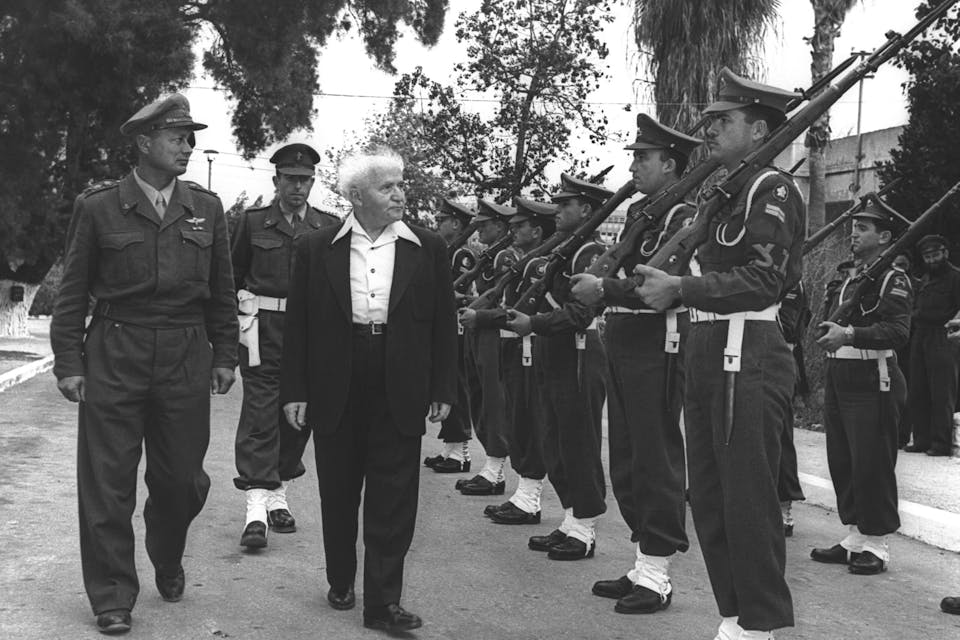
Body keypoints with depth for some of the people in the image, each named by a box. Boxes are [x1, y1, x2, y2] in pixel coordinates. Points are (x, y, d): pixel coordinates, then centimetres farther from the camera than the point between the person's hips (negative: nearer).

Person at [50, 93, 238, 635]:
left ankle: (168, 562, 38)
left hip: (186, 359, 2)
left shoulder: (207, 208, 7)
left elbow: (222, 290, 12)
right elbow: (74, 291, 2)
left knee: (181, 476, 9)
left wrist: (224, 355, 9)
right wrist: (69, 362, -3)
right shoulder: (98, 208, 0)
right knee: (108, 483, 1)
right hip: (114, 357, -2)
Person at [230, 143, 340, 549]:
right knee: (260, 414, -8)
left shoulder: (330, 227, 8)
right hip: (262, 329, -2)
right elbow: (233, 276, 10)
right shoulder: (253, 222, 5)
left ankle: (277, 495, 24)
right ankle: (257, 507, -9)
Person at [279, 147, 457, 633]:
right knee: (338, 496, 12)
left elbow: (443, 324, 6)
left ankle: (383, 602, 7)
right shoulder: (317, 250, 1)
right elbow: (298, 325, 3)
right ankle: (340, 582, 31)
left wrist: (443, 389, 2)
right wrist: (294, 391, -1)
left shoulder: (428, 250, 3)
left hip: (399, 395, 0)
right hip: (336, 391, 0)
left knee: (393, 502, 1)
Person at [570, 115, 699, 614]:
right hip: (621, 345, 9)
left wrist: (604, 290, -21)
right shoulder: (637, 212, 16)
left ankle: (656, 576, 7)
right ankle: (643, 565, 23)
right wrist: (589, 281, 0)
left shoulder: (683, 217, -11)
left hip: (657, 349, -9)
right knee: (626, 460, 13)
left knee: (656, 459, -1)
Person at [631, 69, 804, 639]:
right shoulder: (725, 196, 18)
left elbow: (763, 280, -19)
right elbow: (712, 272, 14)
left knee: (748, 498, -3)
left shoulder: (774, 190, -8)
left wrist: (680, 289, -23)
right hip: (708, 356, 9)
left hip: (749, 360, -9)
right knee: (710, 499, 13)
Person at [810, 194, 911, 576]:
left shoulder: (894, 280, -8)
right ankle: (854, 537, 20)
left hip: (872, 383, -8)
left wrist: (850, 335, -32)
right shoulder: (849, 279, 18)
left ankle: (875, 546, 5)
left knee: (872, 465, -4)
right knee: (842, 462, 10)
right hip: (838, 380, 8)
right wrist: (829, 334, 8)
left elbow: (898, 330, -21)